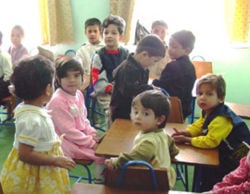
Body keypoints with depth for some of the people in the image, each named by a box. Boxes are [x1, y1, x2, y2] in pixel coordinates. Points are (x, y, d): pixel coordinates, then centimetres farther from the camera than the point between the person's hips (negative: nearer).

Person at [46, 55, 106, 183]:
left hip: (81, 136, 9)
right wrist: (90, 142, -19)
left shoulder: (78, 94, 3)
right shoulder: (58, 101, -24)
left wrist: (91, 133, -2)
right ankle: (100, 180, 10)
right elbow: (68, 131, -23)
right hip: (68, 142, -9)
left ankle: (102, 178, 23)